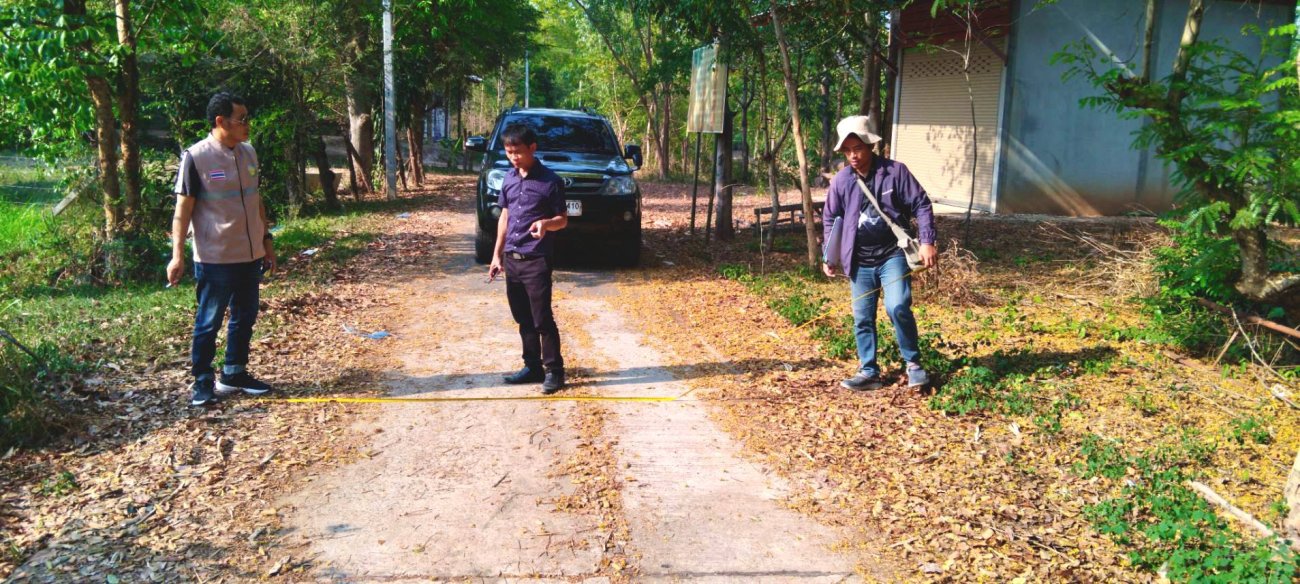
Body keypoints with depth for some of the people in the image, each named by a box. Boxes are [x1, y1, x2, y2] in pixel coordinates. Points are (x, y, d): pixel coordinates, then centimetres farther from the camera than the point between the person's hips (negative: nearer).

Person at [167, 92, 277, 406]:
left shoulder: (248, 153, 8)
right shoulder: (196, 157, -12)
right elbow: (183, 208, -11)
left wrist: (266, 241, 16)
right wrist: (177, 255, -15)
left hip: (250, 255, 7)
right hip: (215, 259, -7)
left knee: (245, 318, 15)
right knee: (209, 322, 4)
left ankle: (234, 374, 29)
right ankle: (202, 381, 16)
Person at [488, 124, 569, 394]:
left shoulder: (550, 180, -9)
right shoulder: (508, 179, 9)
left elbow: (563, 219, -4)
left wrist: (546, 224, -27)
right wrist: (497, 254, 16)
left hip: (536, 260, -6)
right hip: (511, 259, 6)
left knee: (542, 319, -4)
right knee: (523, 319, 11)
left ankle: (554, 370, 6)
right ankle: (532, 367, 21)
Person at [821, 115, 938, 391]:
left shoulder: (894, 171, -7)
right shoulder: (841, 180, 1)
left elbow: (921, 205, -3)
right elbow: (830, 219, 13)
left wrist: (927, 241, -12)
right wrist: (831, 257, 10)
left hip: (893, 255, -3)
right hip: (859, 262, 4)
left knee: (897, 307, -19)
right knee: (862, 318, 6)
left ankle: (913, 364, 1)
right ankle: (869, 372, 19)